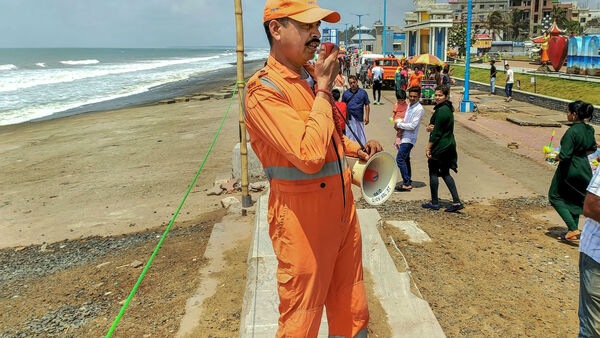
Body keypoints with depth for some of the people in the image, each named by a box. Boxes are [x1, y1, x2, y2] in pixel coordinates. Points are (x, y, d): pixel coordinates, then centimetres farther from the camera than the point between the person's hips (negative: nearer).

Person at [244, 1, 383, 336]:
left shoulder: (313, 76, 10)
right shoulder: (264, 90, -17)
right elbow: (310, 155, -28)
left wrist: (357, 148, 12)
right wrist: (323, 90, -19)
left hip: (342, 203, 8)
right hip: (303, 213, -8)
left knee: (351, 309, 20)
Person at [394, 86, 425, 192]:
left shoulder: (419, 109, -16)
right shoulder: (409, 105, 11)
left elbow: (413, 126, -20)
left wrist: (399, 125, -11)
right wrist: (400, 126, 1)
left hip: (409, 138, -9)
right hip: (404, 137, 9)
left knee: (400, 159, -13)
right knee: (405, 159, 14)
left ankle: (406, 184, -8)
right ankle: (408, 182, 24)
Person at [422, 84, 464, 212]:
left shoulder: (441, 111, -19)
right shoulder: (448, 108, 13)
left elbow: (437, 132, -20)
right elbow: (432, 127, 15)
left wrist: (428, 148, -14)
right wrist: (429, 128, -8)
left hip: (440, 147, -10)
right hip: (449, 145, 10)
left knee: (433, 173, 3)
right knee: (445, 173, 14)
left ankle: (434, 203, 13)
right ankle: (456, 202, 11)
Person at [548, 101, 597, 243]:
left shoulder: (572, 132, -24)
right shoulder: (589, 129, 1)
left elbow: (564, 156, -25)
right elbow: (592, 149, 14)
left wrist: (554, 157, -7)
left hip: (570, 170, -8)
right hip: (584, 169, 8)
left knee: (555, 196, 9)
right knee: (575, 200, 19)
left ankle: (573, 229, 0)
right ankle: (573, 231, 27)